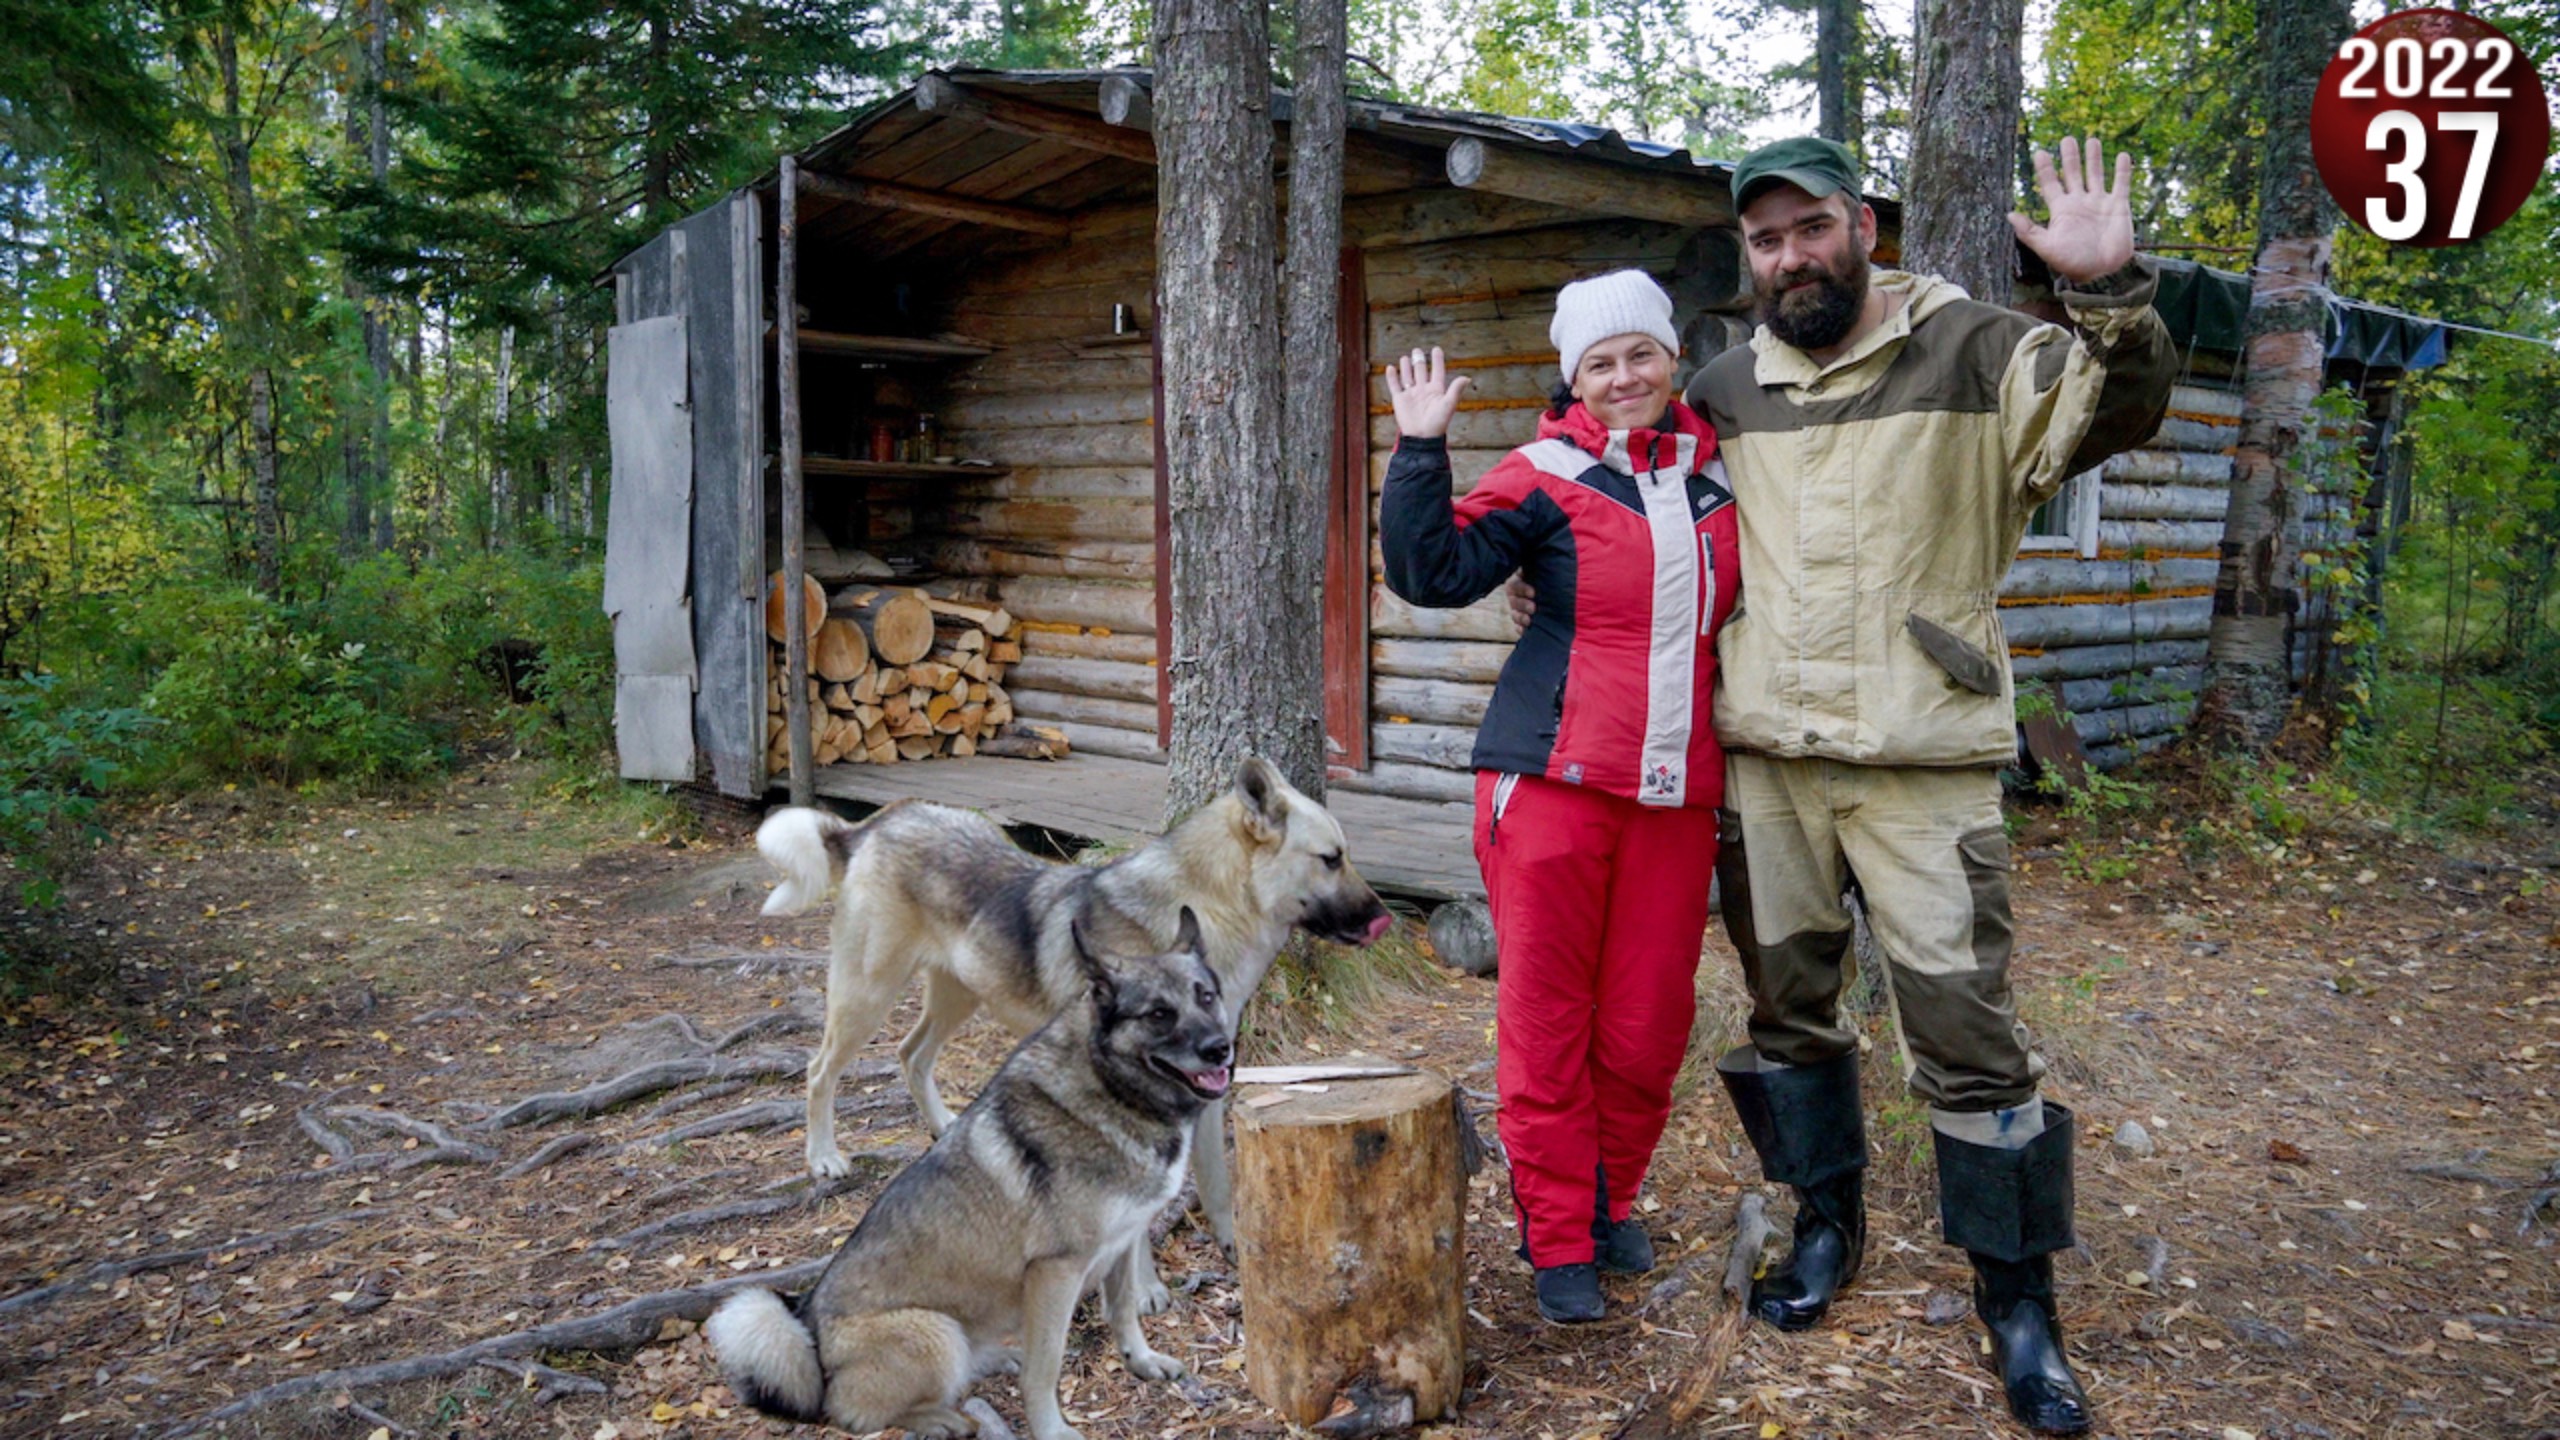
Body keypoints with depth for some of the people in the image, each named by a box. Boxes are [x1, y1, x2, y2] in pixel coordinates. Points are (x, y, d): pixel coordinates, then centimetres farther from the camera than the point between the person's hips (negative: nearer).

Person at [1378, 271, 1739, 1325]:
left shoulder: (1720, 471, 12)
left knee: (1650, 1022, 8)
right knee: (1546, 1015, 2)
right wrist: (1422, 449, -17)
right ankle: (1558, 1238, 16)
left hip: (1679, 791, 4)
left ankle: (1610, 1200, 30)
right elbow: (1434, 573, -12)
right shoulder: (1545, 477, -2)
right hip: (1555, 779, -4)